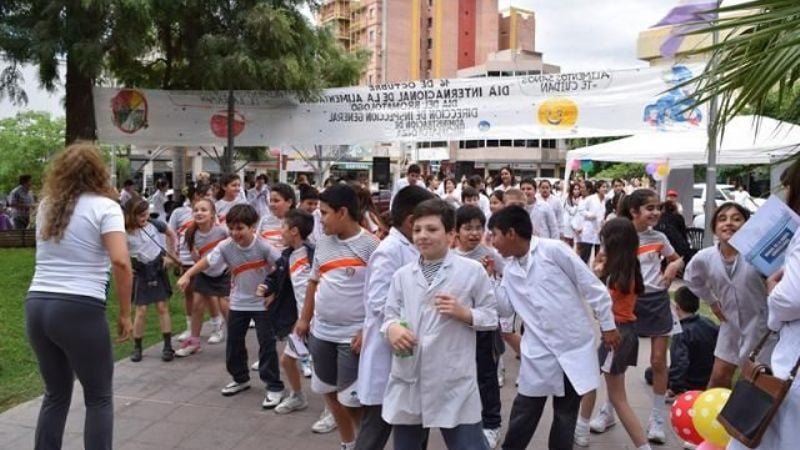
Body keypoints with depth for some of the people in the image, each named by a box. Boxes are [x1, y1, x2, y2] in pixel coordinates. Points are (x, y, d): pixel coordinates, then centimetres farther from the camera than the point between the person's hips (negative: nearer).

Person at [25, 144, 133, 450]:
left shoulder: (46, 206, 14)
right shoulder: (104, 206, -4)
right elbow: (120, 262, -16)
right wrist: (125, 314, -8)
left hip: (37, 306, 6)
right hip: (79, 310, -6)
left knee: (56, 394, 20)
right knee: (99, 398, 9)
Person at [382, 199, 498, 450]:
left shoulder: (472, 271, -2)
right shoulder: (402, 275, 7)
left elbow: (492, 316, 2)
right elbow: (390, 314, 8)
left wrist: (464, 313, -15)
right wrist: (391, 327, -14)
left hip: (454, 382, -3)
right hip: (408, 380, 4)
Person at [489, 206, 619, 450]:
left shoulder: (553, 250, -13)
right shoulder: (509, 270, 6)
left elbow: (591, 286, -8)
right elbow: (502, 305, 6)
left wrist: (607, 324, -4)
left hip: (574, 346, -4)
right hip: (539, 351, 4)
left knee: (566, 412, 12)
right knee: (524, 411, 9)